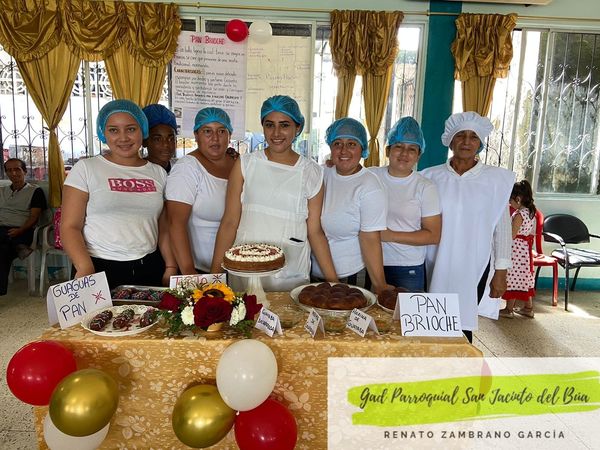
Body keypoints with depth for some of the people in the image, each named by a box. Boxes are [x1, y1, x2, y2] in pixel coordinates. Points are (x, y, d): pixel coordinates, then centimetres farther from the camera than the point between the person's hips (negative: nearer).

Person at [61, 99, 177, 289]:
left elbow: (164, 228, 9)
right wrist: (85, 268, -18)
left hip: (149, 269, 3)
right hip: (99, 268, -2)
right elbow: (70, 227, -5)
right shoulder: (85, 168, 0)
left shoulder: (158, 173, 9)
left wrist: (171, 268, 0)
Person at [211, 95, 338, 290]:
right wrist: (215, 273, -4)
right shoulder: (245, 164, 0)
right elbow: (229, 223, -1)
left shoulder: (312, 173, 1)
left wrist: (333, 280, 1)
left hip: (292, 278, 0)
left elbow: (315, 231, 3)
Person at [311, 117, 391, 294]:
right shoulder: (321, 173, -1)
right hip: (310, 269, 5)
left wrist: (380, 286, -20)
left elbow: (370, 240, -18)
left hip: (345, 274, -5)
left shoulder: (369, 186, -15)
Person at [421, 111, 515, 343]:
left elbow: (502, 227, 2)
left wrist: (501, 271, 1)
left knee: (463, 325, 3)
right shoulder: (432, 176, 3)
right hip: (436, 264, 1)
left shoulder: (496, 179, 0)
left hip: (473, 265, -1)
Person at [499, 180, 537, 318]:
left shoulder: (519, 214, -20)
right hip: (525, 250, 9)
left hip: (516, 251, -9)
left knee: (513, 278, 0)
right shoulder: (531, 212, 8)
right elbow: (532, 232, 14)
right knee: (524, 278, 16)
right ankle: (528, 308, 25)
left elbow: (511, 235, -21)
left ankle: (509, 309, 8)